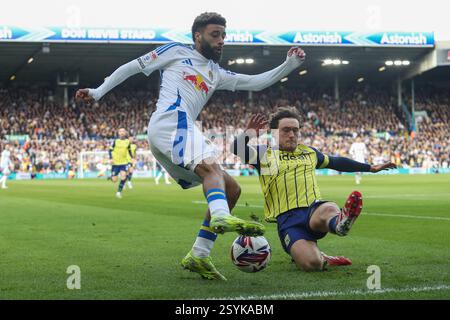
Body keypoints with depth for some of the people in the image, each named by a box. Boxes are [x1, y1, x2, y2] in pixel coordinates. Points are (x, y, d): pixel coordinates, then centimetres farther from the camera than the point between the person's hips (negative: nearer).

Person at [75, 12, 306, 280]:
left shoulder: (216, 74, 32)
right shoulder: (177, 52, 14)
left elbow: (257, 82, 26)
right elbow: (133, 67, 16)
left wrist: (290, 65, 14)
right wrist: (99, 92, 13)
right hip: (171, 121, -8)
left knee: (232, 190, 3)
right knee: (211, 166, -33)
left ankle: (198, 256, -2)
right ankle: (222, 218, -62)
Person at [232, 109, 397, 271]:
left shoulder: (309, 152, 27)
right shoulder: (264, 154, 15)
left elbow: (337, 162, 40)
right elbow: (236, 150, 0)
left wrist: (370, 168, 44)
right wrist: (247, 133, -18)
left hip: (314, 208, 3)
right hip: (287, 218, -2)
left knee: (329, 209, -39)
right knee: (311, 263, -29)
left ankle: (339, 223, -70)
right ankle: (323, 259, 1)